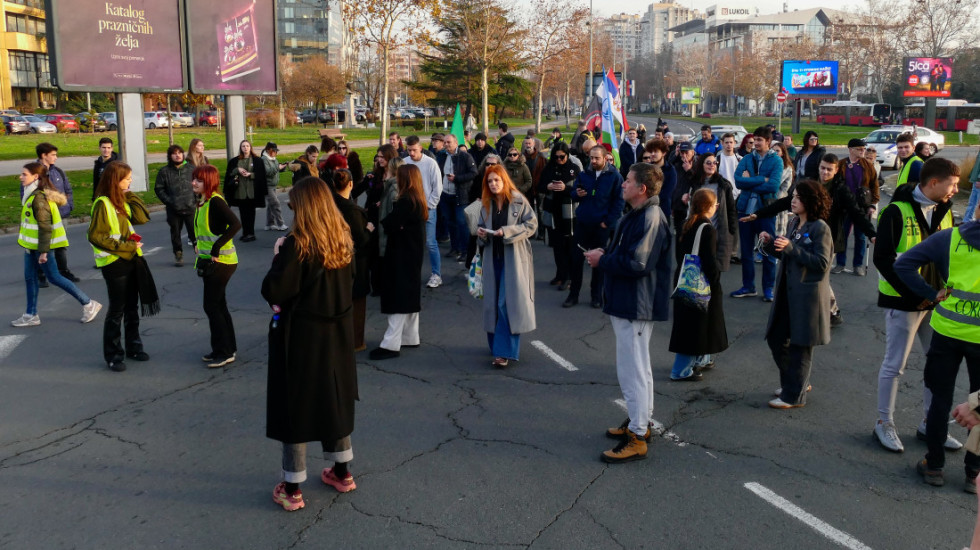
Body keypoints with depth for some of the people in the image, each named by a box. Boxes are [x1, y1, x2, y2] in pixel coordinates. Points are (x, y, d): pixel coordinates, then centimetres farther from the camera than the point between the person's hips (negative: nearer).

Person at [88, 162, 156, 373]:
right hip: (113, 263, -7)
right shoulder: (102, 204, -15)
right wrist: (125, 246, -21)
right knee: (117, 310, 0)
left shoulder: (123, 200, 8)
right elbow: (96, 237, -19)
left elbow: (142, 218, -2)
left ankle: (133, 347, 30)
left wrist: (130, 196, -5)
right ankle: (113, 355, 11)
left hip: (131, 259, 7)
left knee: (131, 307, 17)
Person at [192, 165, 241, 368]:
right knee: (218, 305, 16)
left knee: (211, 306, -4)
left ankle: (224, 352, 5)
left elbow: (235, 224, -30)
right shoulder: (202, 203, 11)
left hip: (221, 261, -10)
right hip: (211, 261, 10)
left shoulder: (215, 201, -17)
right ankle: (228, 349, 26)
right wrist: (199, 246, 10)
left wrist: (216, 247, -28)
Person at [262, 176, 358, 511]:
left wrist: (277, 257, -6)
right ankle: (342, 473, 33)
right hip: (337, 335, 6)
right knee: (334, 399, 20)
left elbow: (273, 291, -19)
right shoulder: (341, 241, 0)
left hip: (301, 338, -6)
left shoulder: (296, 246, -19)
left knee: (295, 406, 6)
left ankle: (292, 490, 15)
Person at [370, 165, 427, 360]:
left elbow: (389, 225, -22)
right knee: (410, 295, 16)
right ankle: (410, 337, 25)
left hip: (401, 256, -10)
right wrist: (390, 222, -5)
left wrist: (383, 220, -2)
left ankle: (391, 344, -6)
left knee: (398, 298, -8)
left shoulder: (405, 201, -20)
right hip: (413, 253, 10)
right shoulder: (419, 200, 8)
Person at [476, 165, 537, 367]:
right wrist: (480, 232, -5)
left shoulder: (519, 200, -8)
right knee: (493, 302, 10)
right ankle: (497, 345, 25)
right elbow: (481, 226, 19)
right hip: (493, 257, 6)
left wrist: (507, 232, -18)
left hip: (514, 258, -6)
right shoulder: (487, 204, 9)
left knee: (508, 303, -9)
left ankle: (505, 351, -7)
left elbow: (532, 224, -9)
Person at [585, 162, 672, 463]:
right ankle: (639, 421, 34)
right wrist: (605, 255, 3)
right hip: (627, 302, 11)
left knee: (633, 370, -5)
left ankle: (637, 438, 4)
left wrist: (602, 261, -15)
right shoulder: (637, 215, 12)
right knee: (636, 366, 20)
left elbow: (637, 263, -28)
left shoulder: (650, 219, -21)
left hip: (636, 305, -11)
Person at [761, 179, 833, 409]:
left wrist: (791, 247, -25)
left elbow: (822, 263, -20)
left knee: (800, 345, 3)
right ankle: (798, 381, 33)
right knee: (776, 338, 14)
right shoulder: (794, 223, 10)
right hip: (787, 290, 8)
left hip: (808, 294, -8)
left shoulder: (820, 228, -14)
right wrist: (770, 243, -2)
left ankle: (794, 396, 16)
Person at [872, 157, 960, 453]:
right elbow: (882, 257, -17)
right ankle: (884, 424, 19)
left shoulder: (944, 211, 7)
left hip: (936, 301, 7)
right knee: (894, 365, 4)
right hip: (903, 301, -6)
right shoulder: (897, 211, -13)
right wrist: (912, 291, -21)